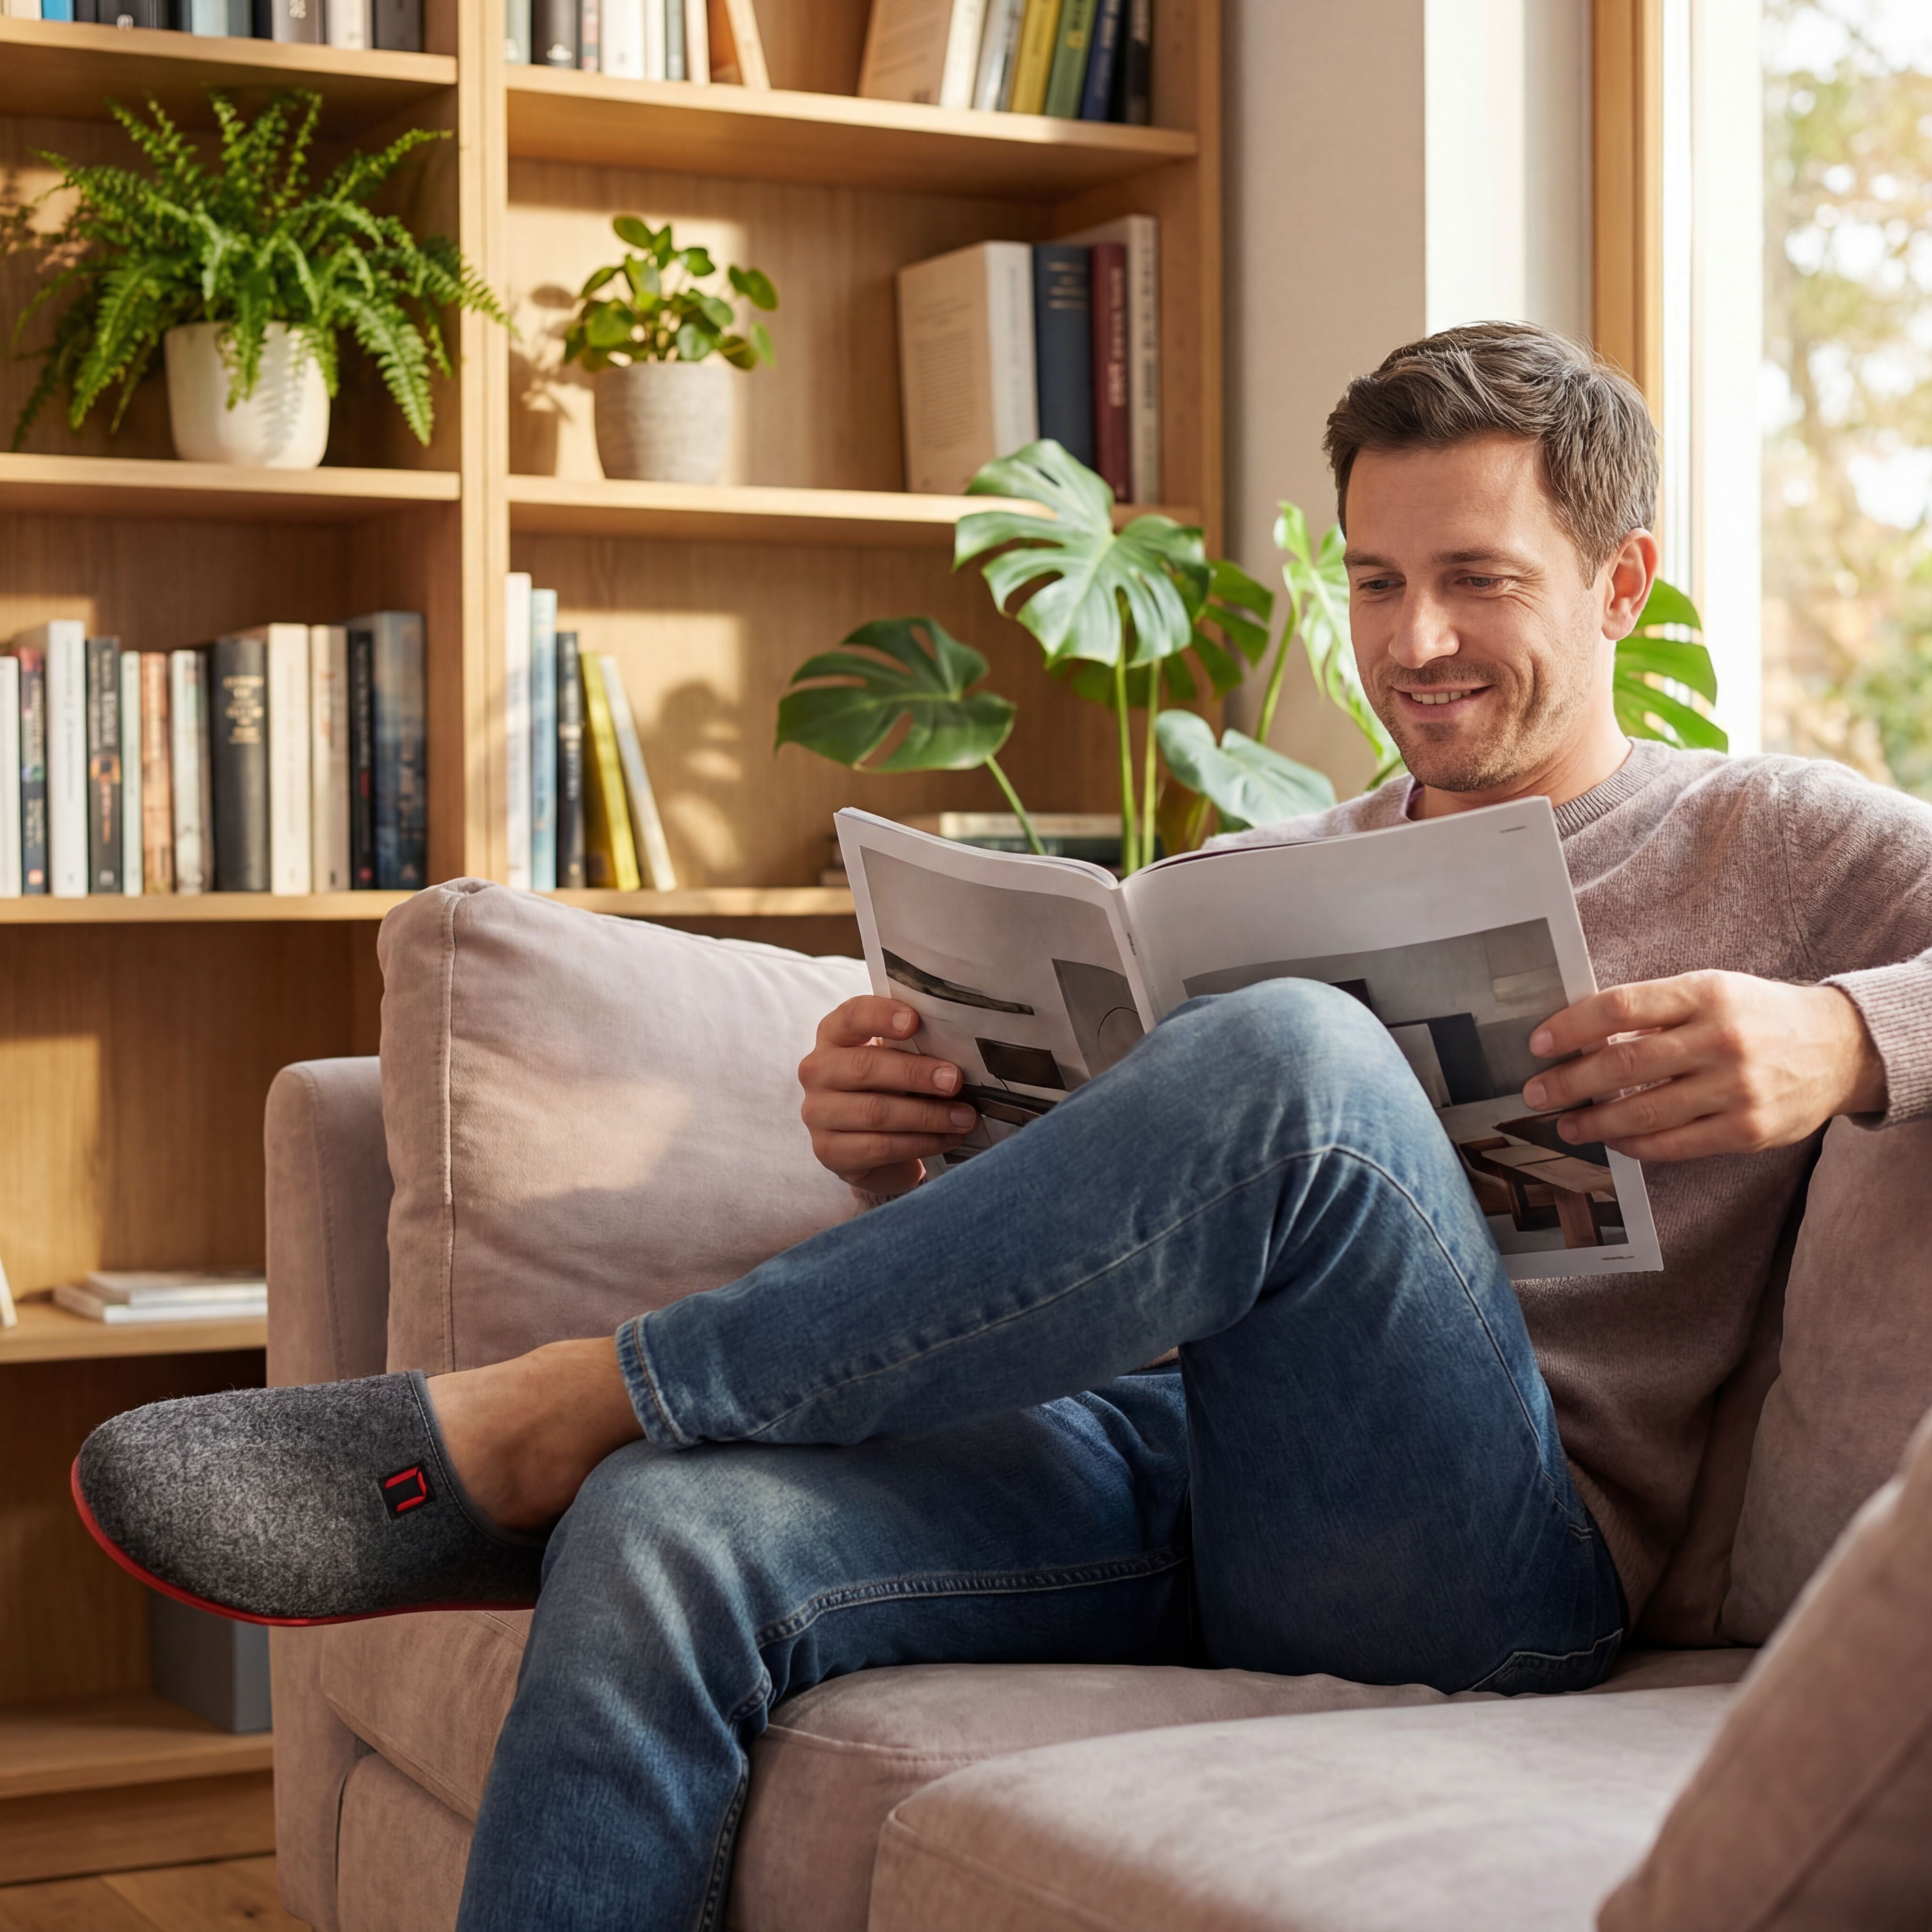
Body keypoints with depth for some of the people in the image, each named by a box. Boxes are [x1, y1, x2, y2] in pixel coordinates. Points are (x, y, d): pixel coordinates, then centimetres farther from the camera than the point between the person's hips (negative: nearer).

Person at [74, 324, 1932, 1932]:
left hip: (1495, 1549, -4)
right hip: (1138, 1453, 5)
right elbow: (1065, 1212, 23)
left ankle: (519, 1421, -23)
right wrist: (894, 1151, -1)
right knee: (662, 1539, -26)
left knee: (1286, 1059, -33)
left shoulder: (1781, 844, 12)